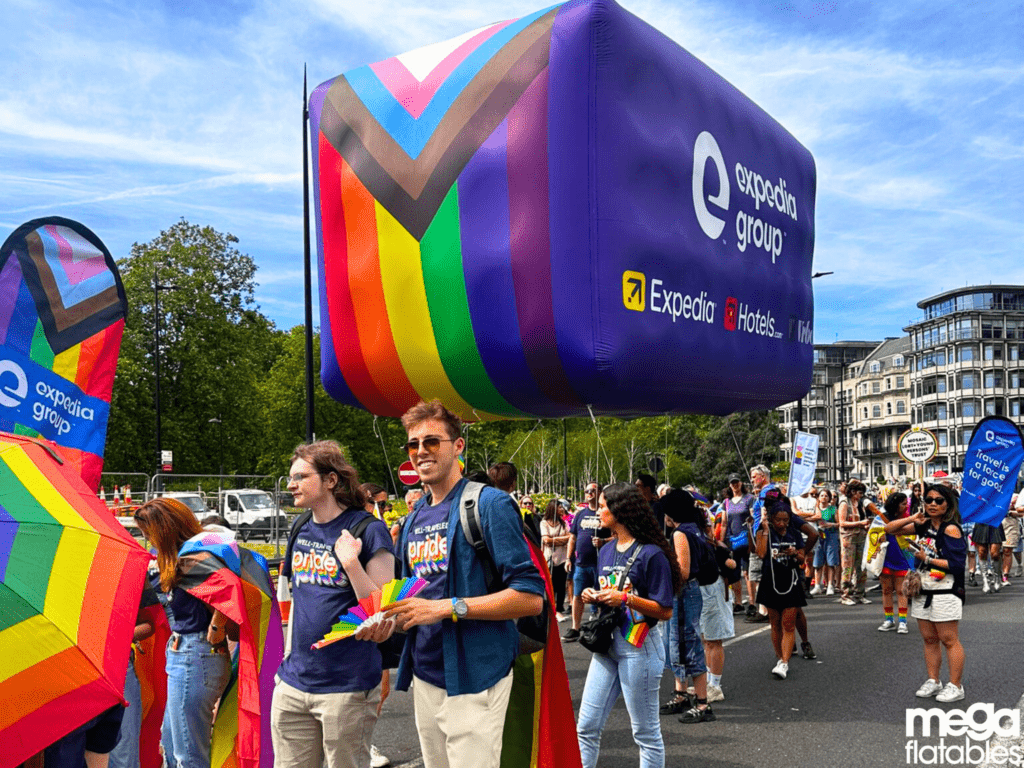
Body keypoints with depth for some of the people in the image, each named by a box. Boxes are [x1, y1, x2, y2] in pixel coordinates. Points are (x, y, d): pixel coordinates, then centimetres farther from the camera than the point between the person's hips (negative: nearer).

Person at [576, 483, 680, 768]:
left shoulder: (651, 554, -13)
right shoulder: (606, 551, 11)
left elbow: (665, 611, -14)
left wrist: (625, 598, -24)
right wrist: (592, 596, -1)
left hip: (639, 647, -7)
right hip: (607, 644, 7)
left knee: (646, 733, 7)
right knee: (586, 727, 7)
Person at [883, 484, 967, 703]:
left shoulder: (950, 529, -12)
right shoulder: (924, 526, 9)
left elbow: (957, 564, -18)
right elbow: (890, 529, 11)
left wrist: (928, 559, -14)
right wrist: (912, 519, -2)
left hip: (945, 592, -7)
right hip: (923, 591, 8)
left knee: (949, 640, -1)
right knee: (929, 639, 14)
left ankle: (956, 686, 8)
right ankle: (933, 681, 23)